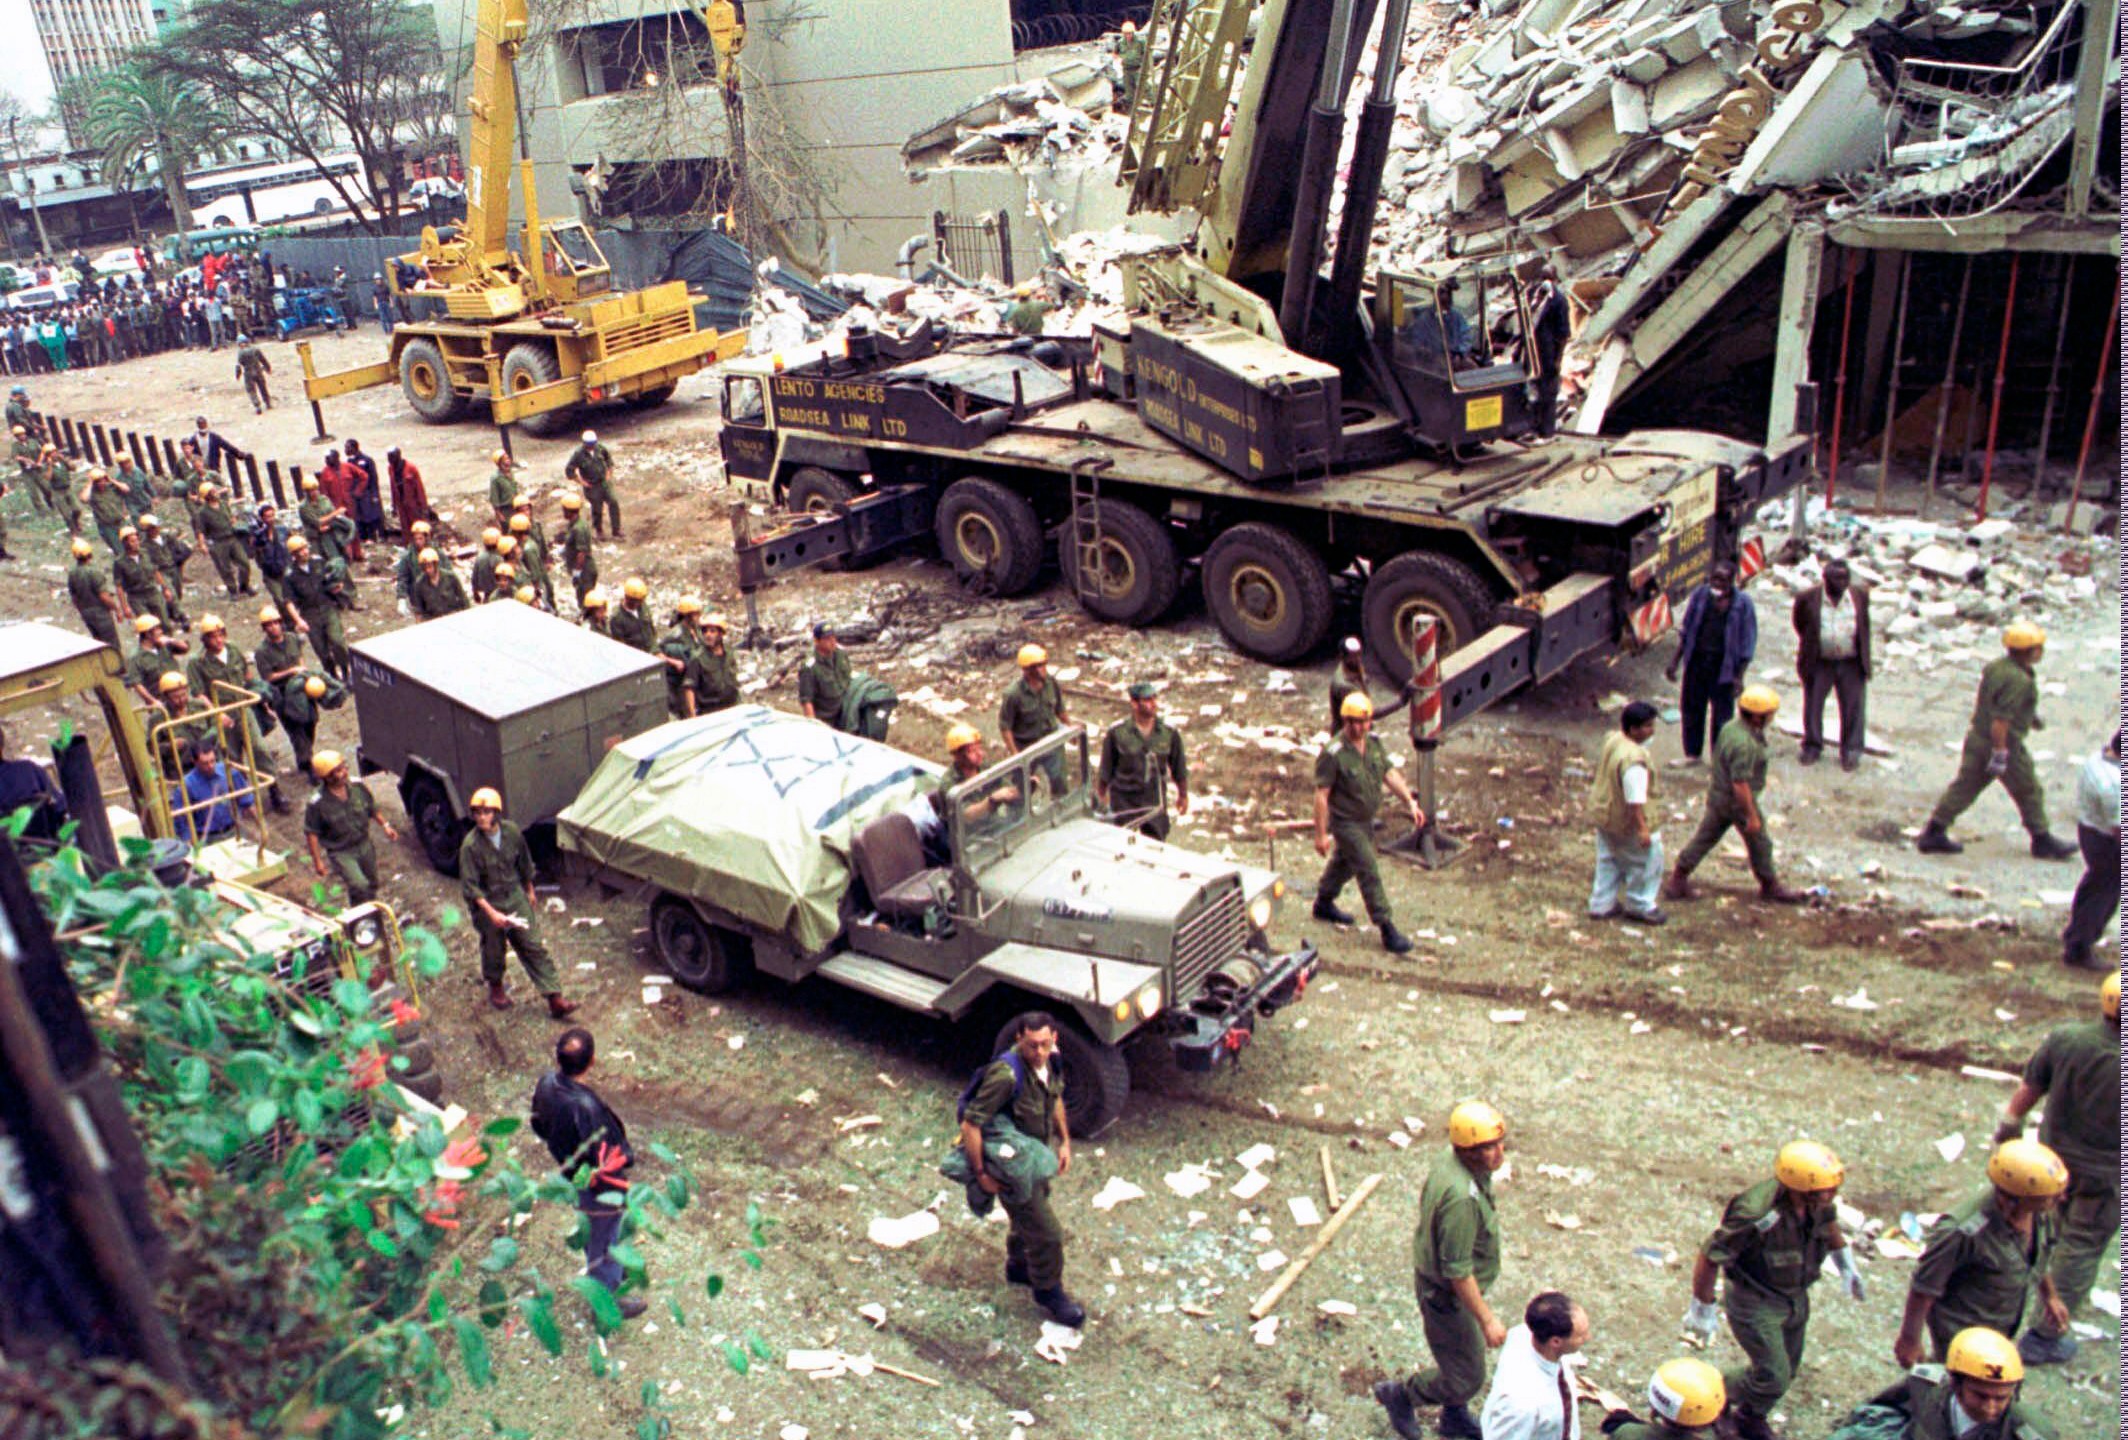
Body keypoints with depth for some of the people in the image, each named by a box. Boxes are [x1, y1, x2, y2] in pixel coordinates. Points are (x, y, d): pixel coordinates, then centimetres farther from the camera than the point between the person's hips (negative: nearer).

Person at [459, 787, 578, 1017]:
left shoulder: (512, 832, -10)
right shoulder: (470, 846, -22)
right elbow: (470, 886, -21)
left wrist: (530, 891, 18)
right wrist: (492, 913, -28)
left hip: (515, 896, 3)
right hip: (488, 903, -3)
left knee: (534, 947, 0)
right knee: (494, 950, 16)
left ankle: (554, 999, 0)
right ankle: (495, 987, 47)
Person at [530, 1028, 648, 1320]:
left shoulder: (546, 1083, -17)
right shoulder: (585, 1107, -41)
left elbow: (539, 1125, 2)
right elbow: (604, 1161, -32)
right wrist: (626, 1157, -14)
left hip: (571, 1173, 8)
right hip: (598, 1188, -8)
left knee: (592, 1229, 34)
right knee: (606, 1239, 18)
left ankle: (599, 1270, 60)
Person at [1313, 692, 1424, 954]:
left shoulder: (1373, 743, -4)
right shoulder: (1333, 753, -26)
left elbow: (1390, 774, 5)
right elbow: (1321, 795, -23)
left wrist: (1410, 803, -5)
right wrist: (1321, 834, -22)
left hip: (1366, 819, 8)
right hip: (1345, 822, -8)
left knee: (1344, 862, 25)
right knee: (1369, 872, -8)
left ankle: (1324, 904, 48)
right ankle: (1387, 929, -2)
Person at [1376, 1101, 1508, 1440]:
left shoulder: (1451, 1157, -11)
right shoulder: (1461, 1196, -39)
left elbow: (1425, 1205, 8)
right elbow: (1458, 1271, -31)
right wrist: (1487, 1319, -21)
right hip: (1447, 1295, -9)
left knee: (1466, 1359, 29)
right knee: (1467, 1378, 10)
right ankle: (1399, 1394, 32)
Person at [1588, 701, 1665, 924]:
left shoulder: (1612, 739, -5)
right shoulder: (1634, 759, -32)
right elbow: (1635, 799, -30)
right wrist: (1642, 828, -25)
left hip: (1603, 812, 9)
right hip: (1624, 821, -9)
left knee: (1609, 860, 21)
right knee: (1647, 857, 10)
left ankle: (1602, 905, 31)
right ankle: (1639, 906, 23)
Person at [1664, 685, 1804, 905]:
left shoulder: (1731, 727, -1)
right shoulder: (1745, 744, -30)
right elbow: (1740, 785, -28)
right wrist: (1752, 816, -22)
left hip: (1716, 794, 9)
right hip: (1736, 801, -9)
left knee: (1704, 838, 15)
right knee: (1759, 843, 11)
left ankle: (1677, 881, 20)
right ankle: (1770, 887, 30)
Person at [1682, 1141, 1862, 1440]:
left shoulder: (1819, 1200, -19)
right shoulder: (1756, 1214, -40)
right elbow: (1709, 1257, -29)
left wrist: (1846, 1266, 16)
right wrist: (1702, 1309, -19)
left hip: (1794, 1297, 7)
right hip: (1754, 1303, -7)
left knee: (1787, 1369, 20)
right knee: (1773, 1377, -5)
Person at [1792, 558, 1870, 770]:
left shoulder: (1861, 595, -4)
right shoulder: (1808, 598, -11)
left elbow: (1865, 625, 11)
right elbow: (1800, 626, 6)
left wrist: (1863, 653, 14)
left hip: (1852, 664, 1)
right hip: (1818, 663, -1)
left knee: (1853, 708, 4)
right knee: (1813, 706, 10)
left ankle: (1851, 752, 16)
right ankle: (1812, 747, 27)